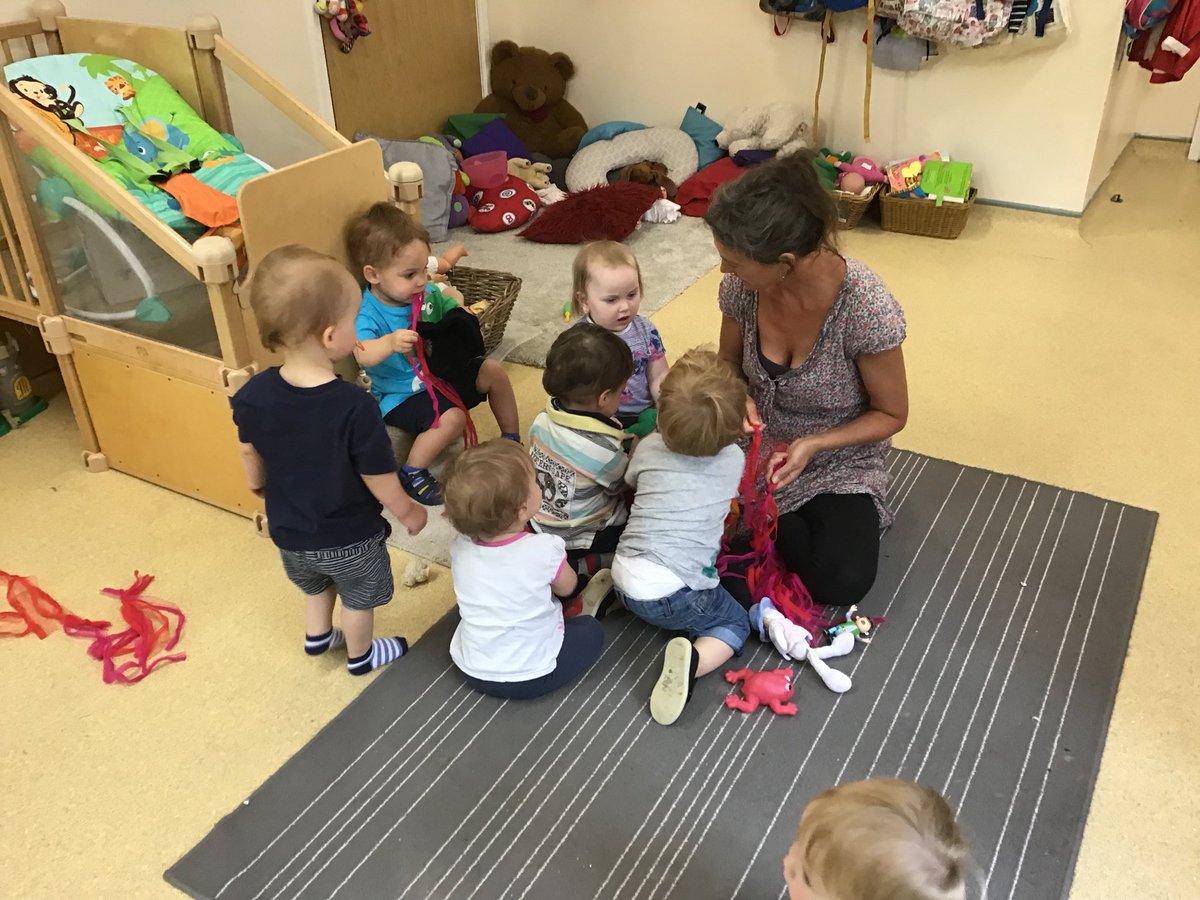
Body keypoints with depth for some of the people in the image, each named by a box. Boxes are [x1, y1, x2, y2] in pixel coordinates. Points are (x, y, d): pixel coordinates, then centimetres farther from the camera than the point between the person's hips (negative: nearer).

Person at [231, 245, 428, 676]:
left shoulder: (253, 395, -19)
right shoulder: (355, 407, -34)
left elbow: (249, 453, 0)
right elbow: (379, 479, -24)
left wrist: (256, 485, 22)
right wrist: (409, 512, -4)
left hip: (288, 531, 5)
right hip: (349, 537, -4)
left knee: (314, 583, 34)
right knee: (359, 599, 25)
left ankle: (318, 635, 57)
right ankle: (361, 655, 48)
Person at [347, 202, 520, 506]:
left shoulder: (427, 292, -5)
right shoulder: (368, 314, -26)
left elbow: (450, 305, 14)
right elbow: (363, 354, -44)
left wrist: (461, 311, -11)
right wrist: (390, 342, -65)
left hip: (440, 373, 8)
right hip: (401, 395, -8)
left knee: (492, 371, 1)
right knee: (452, 418, -30)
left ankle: (512, 440, 20)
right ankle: (411, 474, -13)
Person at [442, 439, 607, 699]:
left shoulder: (460, 547, -14)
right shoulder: (544, 551, -27)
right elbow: (567, 588, -4)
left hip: (470, 669, 5)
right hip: (528, 677, -5)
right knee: (591, 630, 18)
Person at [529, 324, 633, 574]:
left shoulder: (542, 420, -12)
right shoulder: (605, 451, -31)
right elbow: (621, 486, -11)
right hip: (576, 541, -7)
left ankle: (577, 561, 10)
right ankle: (592, 562, -2)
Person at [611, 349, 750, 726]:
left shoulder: (648, 448, 0)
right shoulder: (734, 459, -4)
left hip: (626, 576, 5)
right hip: (674, 594, -4)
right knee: (735, 623, 16)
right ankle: (692, 660, -13)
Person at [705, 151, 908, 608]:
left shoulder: (866, 308, -30)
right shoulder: (741, 286, -17)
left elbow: (892, 414, -14)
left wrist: (813, 444, -28)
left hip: (839, 464, -3)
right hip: (758, 448, 3)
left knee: (840, 584, -24)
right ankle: (785, 522, 9)